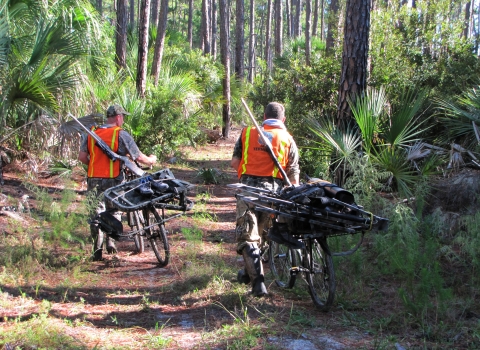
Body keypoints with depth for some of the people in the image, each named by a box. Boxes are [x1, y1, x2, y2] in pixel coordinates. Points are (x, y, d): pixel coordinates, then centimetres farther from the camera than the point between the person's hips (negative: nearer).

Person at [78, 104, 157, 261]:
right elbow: (139, 157, -5)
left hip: (93, 179, 3)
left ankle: (97, 247, 5)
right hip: (113, 179, -3)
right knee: (113, 210, 16)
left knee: (96, 212, 10)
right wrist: (151, 160, 14)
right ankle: (111, 240, 4)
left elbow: (82, 157, 4)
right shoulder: (121, 134, -5)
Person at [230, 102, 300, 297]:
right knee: (260, 233, 18)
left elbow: (234, 162, 7)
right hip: (272, 189, 1)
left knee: (247, 235, 0)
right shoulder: (287, 139, 8)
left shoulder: (247, 133, 11)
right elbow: (293, 173, 5)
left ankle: (257, 280, -12)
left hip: (248, 187, -1)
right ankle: (248, 273, 32)